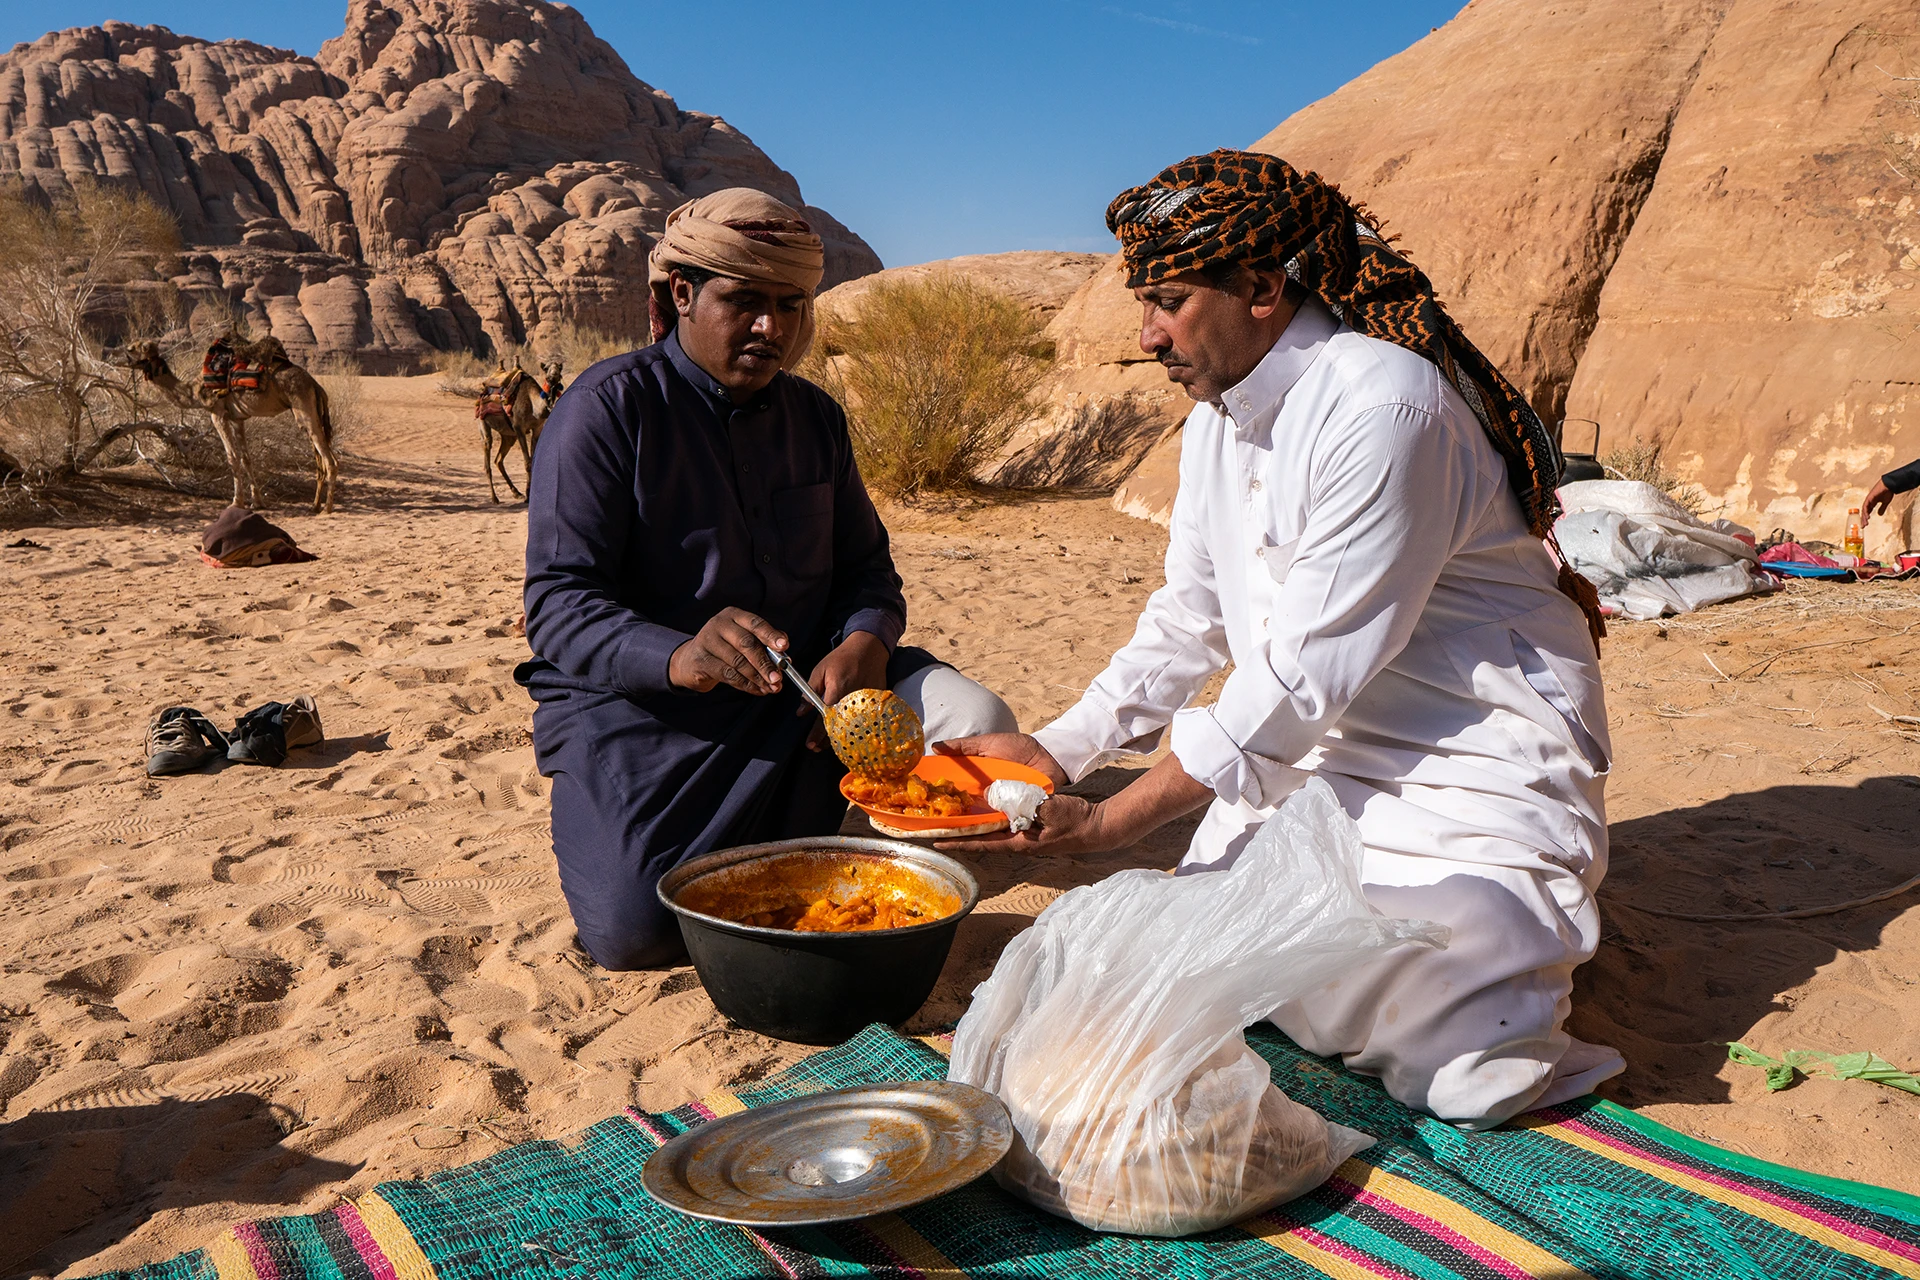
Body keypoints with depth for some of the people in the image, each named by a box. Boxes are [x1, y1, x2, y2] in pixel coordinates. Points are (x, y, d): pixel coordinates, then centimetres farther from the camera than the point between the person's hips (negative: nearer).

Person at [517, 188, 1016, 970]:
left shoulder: (815, 417, 9)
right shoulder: (608, 407, -10)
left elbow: (865, 567, 11)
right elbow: (557, 605, -17)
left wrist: (865, 643, -14)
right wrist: (679, 657, -37)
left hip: (798, 688, 5)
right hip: (638, 706, -5)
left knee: (979, 727, -14)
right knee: (631, 932, -24)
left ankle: (792, 825, 10)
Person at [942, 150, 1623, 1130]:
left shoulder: (1382, 409, -25)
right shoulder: (1217, 412, 4)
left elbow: (1306, 674, -26)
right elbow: (1189, 617, 10)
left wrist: (1110, 823, -22)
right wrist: (1056, 752, 1)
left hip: (1476, 757, -7)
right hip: (1312, 754, 7)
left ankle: (1520, 931, 9)